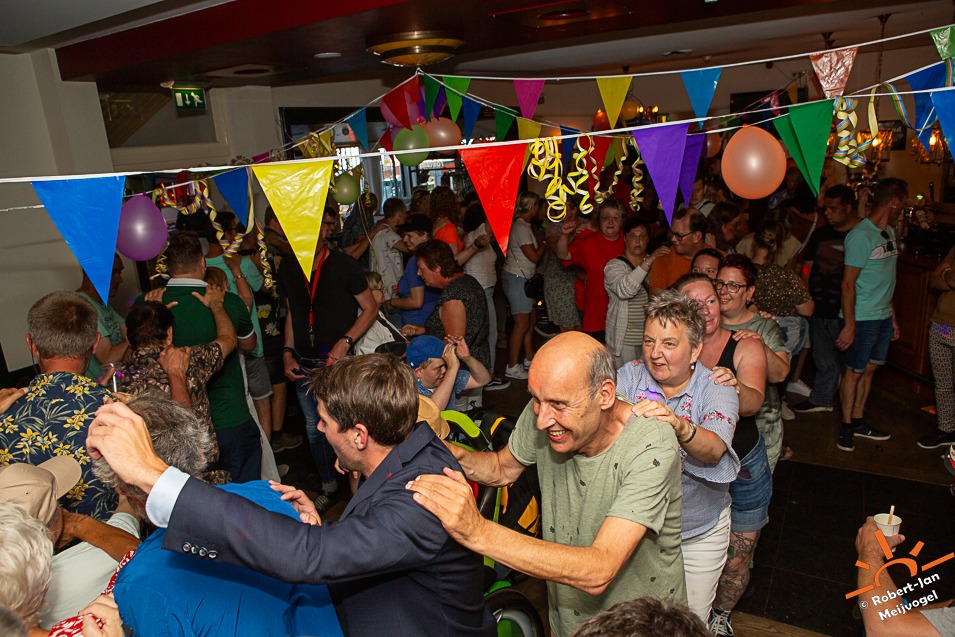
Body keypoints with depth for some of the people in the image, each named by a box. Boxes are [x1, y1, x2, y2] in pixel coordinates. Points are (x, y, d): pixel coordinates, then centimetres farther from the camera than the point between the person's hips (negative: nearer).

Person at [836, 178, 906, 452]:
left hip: (883, 316, 8)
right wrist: (849, 325, -19)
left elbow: (885, 281, 16)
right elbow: (848, 283, -17)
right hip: (862, 318, -8)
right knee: (854, 372, 2)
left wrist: (893, 316, 17)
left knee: (870, 369, 14)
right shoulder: (861, 235, -16)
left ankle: (858, 421, 25)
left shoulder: (890, 232, 11)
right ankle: (846, 426, 15)